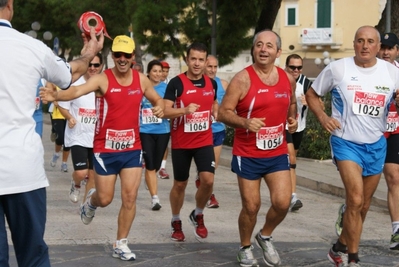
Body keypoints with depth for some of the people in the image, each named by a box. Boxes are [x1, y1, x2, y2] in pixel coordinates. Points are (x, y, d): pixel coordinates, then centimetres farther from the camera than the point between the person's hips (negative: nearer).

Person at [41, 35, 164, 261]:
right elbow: (78, 90, -34)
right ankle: (91, 201, 44)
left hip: (132, 148, 3)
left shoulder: (141, 79, 0)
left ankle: (121, 245, 12)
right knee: (105, 199, 6)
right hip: (106, 149, -3)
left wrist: (160, 108, -8)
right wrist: (56, 96, -54)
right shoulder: (102, 79, -15)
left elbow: (158, 100, 17)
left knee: (130, 197, -2)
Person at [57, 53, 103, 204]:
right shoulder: (75, 84, -9)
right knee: (81, 173, -13)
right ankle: (76, 185, 22)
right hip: (78, 136, -3)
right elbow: (62, 105, -2)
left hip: (97, 138, 3)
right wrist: (69, 118, -18)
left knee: (93, 174, 7)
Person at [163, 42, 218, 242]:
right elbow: (166, 111, -15)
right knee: (180, 184, 8)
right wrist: (185, 110, -30)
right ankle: (176, 222, 28)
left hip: (204, 141, 3)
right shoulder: (176, 83, -10)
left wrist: (216, 112, 2)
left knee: (208, 179, -14)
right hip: (181, 143, -2)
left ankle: (198, 216, 12)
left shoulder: (212, 83, 4)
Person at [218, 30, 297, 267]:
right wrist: (245, 123, -31)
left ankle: (265, 237, 21)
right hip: (248, 155, -3)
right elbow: (223, 113, -15)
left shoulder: (288, 79, 3)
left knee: (282, 202, -8)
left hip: (278, 153, 4)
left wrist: (293, 119, 7)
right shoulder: (243, 79, -12)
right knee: (251, 207, 2)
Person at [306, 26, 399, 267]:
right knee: (355, 200, -19)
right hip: (346, 142, -4)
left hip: (376, 145, 4)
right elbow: (312, 94, 5)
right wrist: (322, 117, -12)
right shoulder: (337, 69, -7)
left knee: (363, 206, 13)